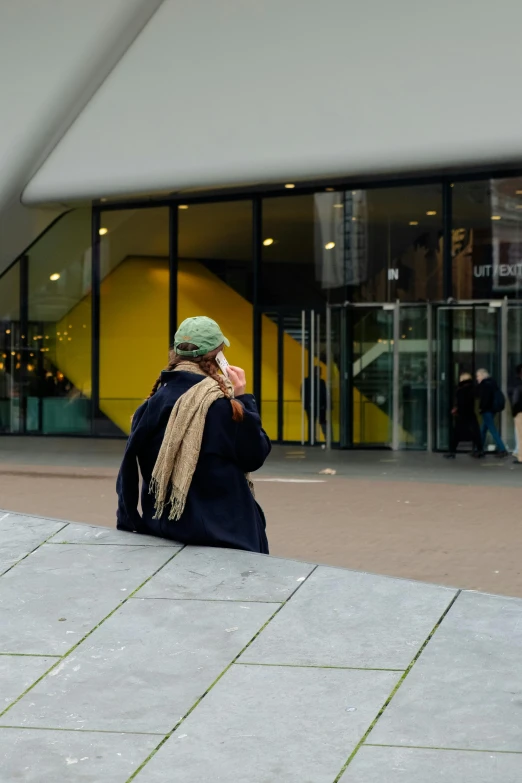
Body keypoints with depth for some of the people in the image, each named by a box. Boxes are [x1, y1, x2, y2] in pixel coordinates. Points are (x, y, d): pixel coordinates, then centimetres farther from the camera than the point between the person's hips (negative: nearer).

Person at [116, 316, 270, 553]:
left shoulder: (153, 402, 1)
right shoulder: (221, 403, -16)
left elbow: (130, 467, 3)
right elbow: (255, 456, -8)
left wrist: (128, 522, 10)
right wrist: (242, 399, -3)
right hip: (223, 531, -6)